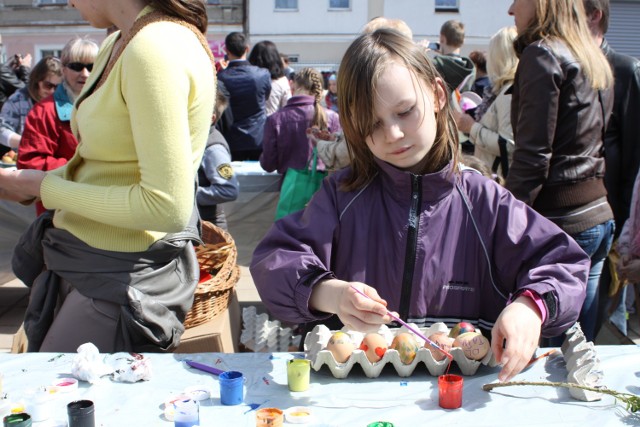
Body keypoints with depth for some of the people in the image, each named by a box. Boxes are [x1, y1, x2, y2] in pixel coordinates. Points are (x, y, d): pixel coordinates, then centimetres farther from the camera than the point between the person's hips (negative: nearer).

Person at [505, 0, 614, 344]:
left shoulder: (542, 55, -10)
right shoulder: (595, 60, 16)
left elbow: (533, 156, -18)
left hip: (559, 218, -9)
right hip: (599, 217, 9)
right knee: (579, 349, 17)